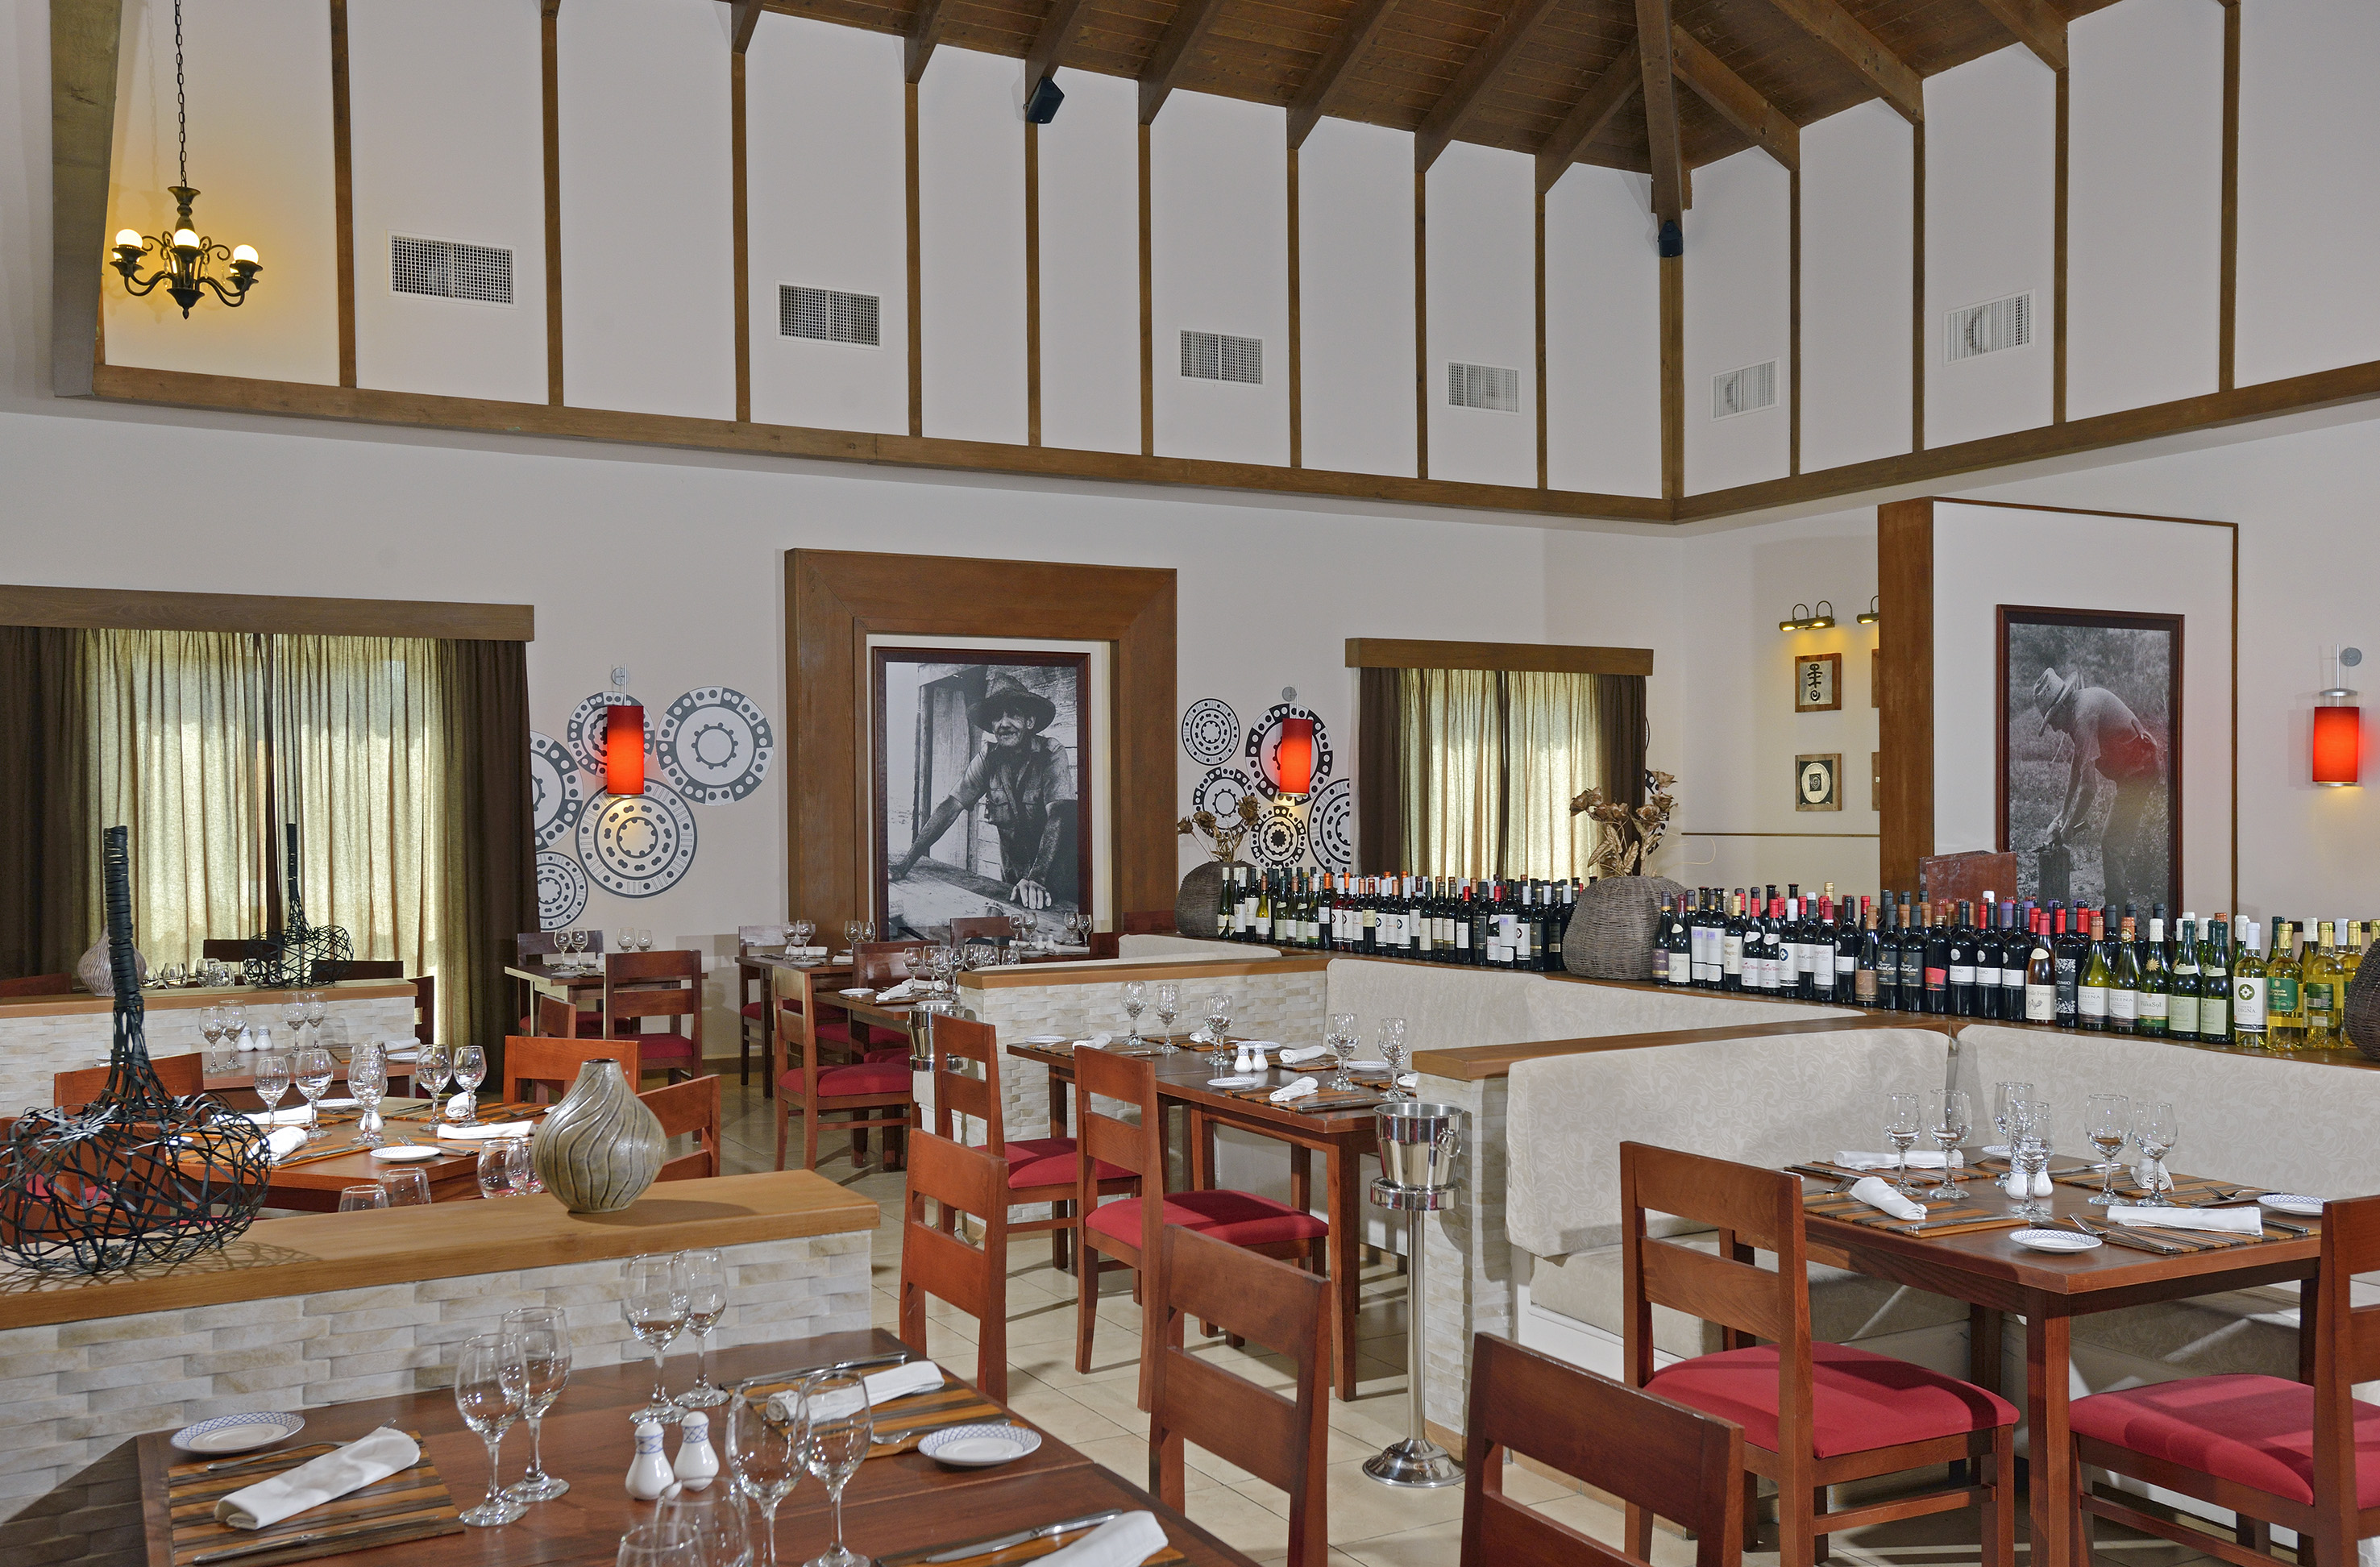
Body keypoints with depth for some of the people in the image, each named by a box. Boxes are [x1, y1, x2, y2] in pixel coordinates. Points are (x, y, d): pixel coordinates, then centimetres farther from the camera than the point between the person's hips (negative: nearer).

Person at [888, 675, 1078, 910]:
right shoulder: (988, 759, -4)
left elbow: (1058, 815, -28)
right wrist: (908, 860, -16)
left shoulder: (1052, 753, -17)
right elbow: (950, 806, -6)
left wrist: (1037, 878, -41)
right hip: (1014, 876, 4)